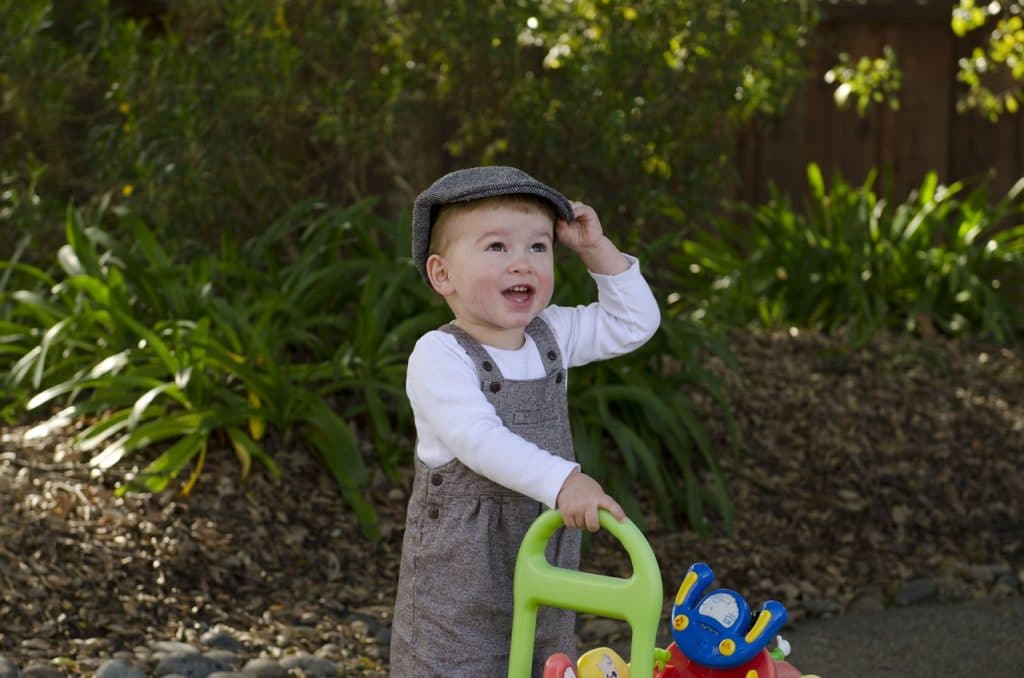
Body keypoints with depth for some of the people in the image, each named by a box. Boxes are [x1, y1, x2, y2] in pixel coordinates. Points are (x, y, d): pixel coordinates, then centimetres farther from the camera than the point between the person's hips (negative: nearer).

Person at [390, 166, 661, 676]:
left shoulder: (552, 335, 5)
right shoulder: (439, 357, -17)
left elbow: (634, 323, 13)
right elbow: (479, 440, -29)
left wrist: (597, 250, 1)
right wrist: (561, 480, -41)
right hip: (460, 558, -6)